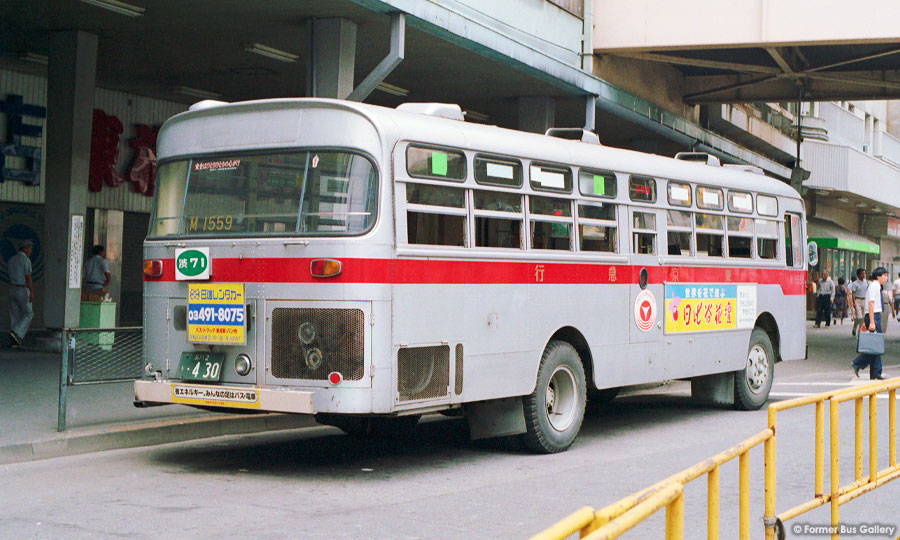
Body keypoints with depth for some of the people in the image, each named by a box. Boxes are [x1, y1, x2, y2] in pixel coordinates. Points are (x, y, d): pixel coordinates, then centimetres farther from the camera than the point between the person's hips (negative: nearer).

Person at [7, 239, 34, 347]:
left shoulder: (11, 260, 9)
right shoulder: (26, 260, -14)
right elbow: (28, 277, -18)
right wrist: (32, 292, -17)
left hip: (12, 289, 7)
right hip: (23, 291, -7)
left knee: (15, 315, 10)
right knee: (28, 314, 3)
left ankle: (16, 340, 8)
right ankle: (17, 333, -15)